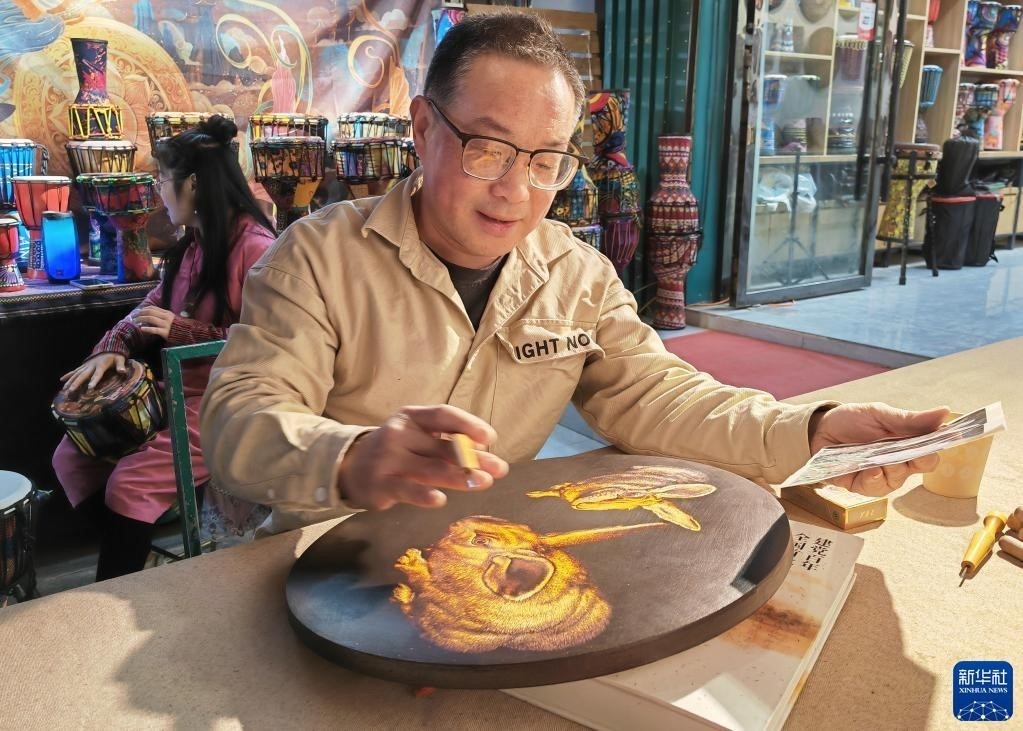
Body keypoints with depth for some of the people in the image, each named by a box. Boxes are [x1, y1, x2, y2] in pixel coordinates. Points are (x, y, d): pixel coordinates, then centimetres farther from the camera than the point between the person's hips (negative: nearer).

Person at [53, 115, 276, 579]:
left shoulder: (254, 247, -18)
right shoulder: (191, 243, 12)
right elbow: (154, 306, 17)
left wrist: (183, 331, -21)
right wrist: (112, 348, -2)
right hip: (176, 390, 10)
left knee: (130, 484, -19)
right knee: (72, 457, 6)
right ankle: (130, 554, 18)